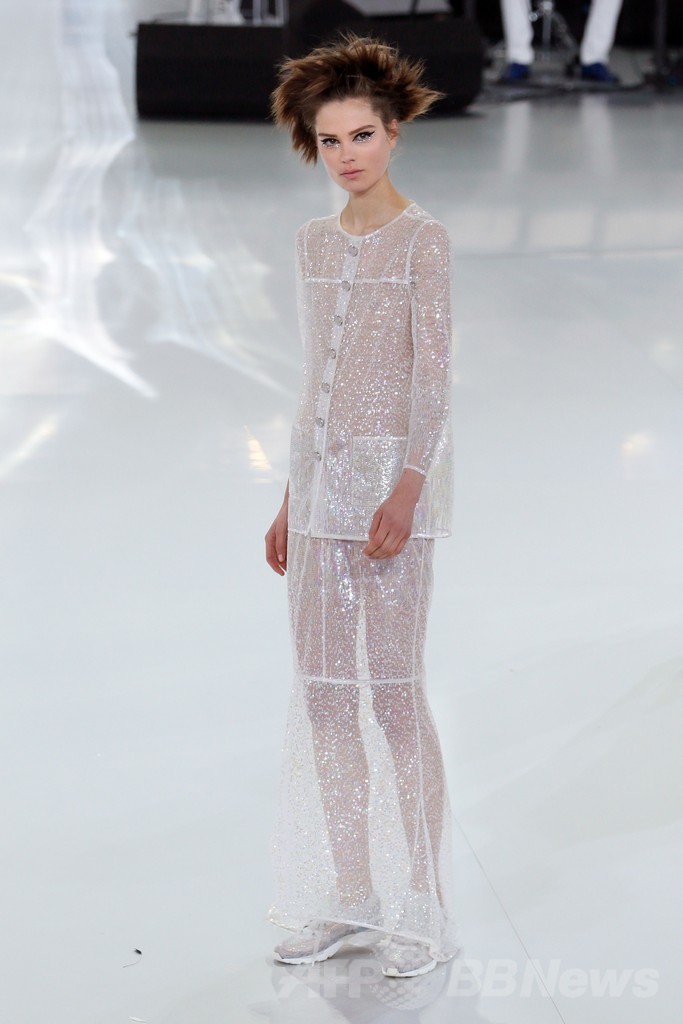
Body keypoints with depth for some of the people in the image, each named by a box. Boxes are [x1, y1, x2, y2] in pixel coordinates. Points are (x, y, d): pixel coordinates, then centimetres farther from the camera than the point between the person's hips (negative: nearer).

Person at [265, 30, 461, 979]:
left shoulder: (424, 239, -7)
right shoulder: (315, 243, 13)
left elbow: (433, 375, -13)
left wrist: (404, 493, -23)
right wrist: (291, 503, 15)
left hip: (394, 472, -7)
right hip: (322, 474, 7)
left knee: (392, 691, -6)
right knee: (323, 692, 7)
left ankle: (422, 909, 5)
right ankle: (346, 899, 17)